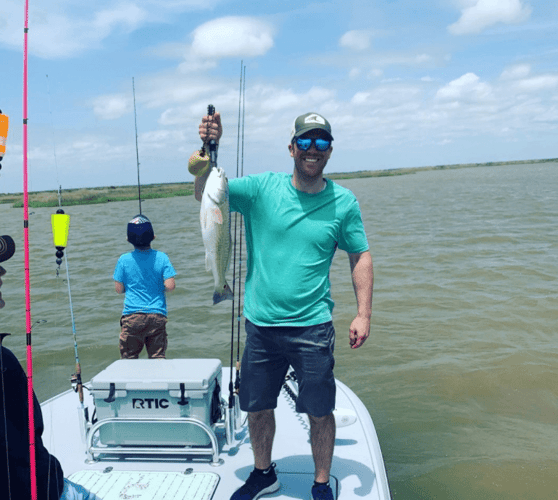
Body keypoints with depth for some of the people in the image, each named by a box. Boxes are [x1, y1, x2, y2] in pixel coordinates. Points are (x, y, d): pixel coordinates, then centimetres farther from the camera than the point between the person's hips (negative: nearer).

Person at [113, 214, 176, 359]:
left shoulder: (124, 260, -2)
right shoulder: (162, 257, -3)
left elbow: (119, 289, 2)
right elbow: (170, 286, -8)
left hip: (132, 316, 0)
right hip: (157, 315, 0)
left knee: (129, 358, 8)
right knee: (158, 357, 5)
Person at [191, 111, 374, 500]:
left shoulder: (343, 202, -1)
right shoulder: (262, 188, -2)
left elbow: (361, 257, 4)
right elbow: (204, 195, -7)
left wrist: (364, 314, -4)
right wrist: (210, 148, -23)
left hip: (312, 327, -1)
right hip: (260, 325, 2)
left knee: (319, 412, 6)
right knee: (257, 408, 16)